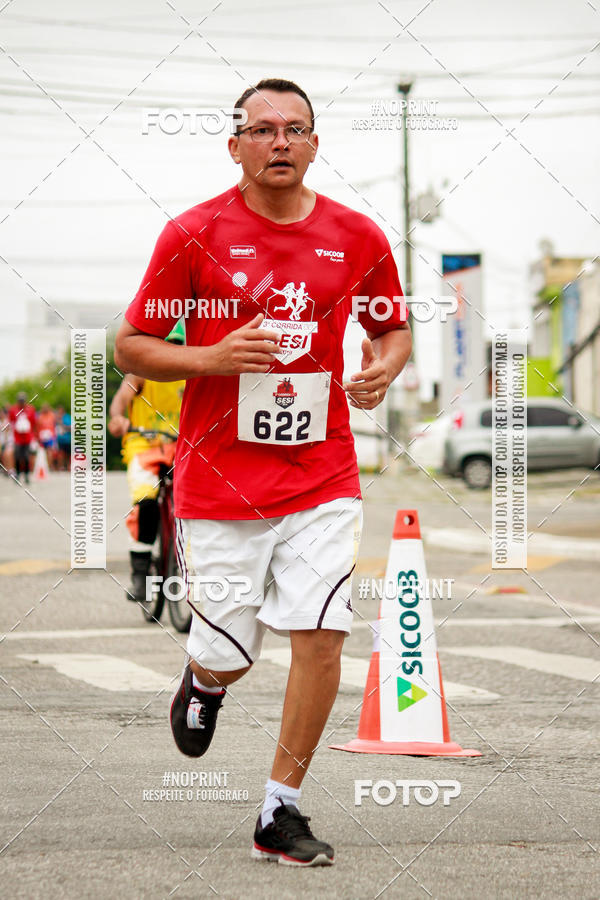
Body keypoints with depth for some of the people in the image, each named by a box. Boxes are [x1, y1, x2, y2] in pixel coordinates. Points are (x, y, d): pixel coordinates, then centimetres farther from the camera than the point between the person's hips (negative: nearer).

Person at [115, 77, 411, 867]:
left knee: (321, 636, -10)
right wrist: (212, 359, -17)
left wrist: (381, 371, -4)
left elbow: (392, 328, 19)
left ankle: (281, 813, 5)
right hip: (219, 479, -2)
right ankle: (204, 682, 42)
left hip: (322, 479, 2)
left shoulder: (358, 238, 3)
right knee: (228, 655, 2)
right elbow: (132, 346, 0)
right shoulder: (193, 234, -5)